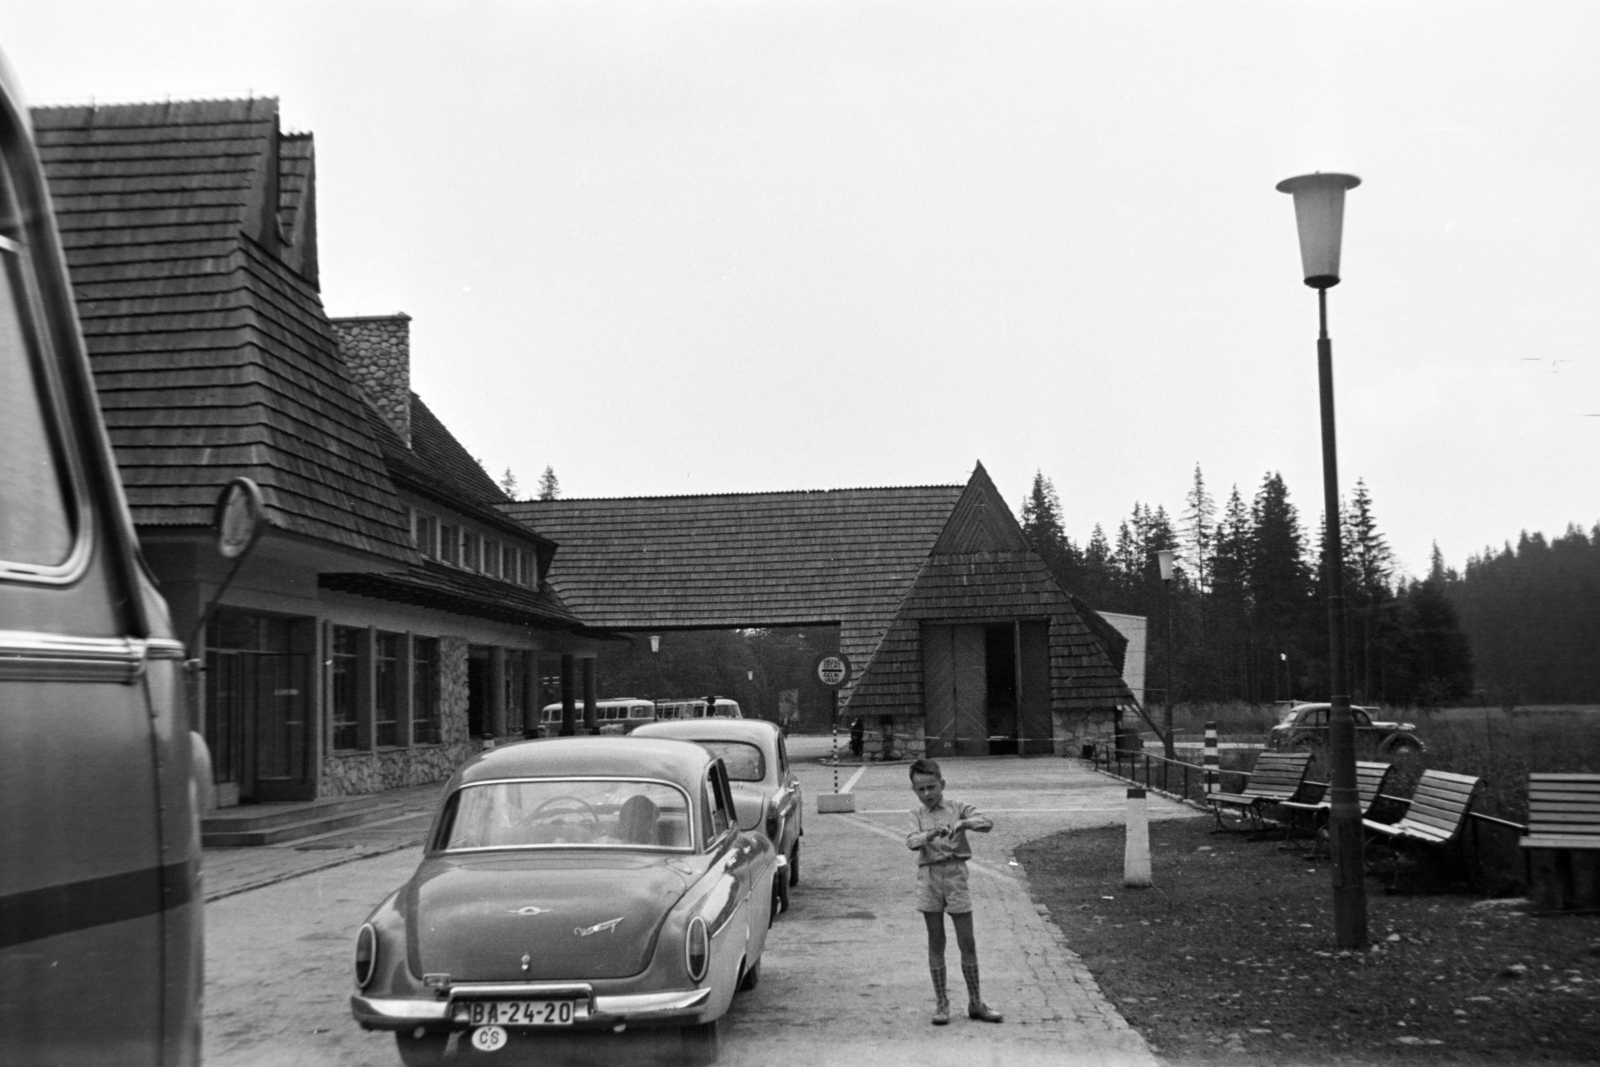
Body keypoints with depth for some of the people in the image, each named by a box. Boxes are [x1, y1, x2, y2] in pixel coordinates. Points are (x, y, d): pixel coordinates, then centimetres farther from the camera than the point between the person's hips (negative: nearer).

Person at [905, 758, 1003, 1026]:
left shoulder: (958, 808, 4)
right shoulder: (917, 815, 6)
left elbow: (988, 823, -10)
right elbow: (911, 842, -11)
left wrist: (964, 823, -28)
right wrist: (931, 834, -30)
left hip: (955, 874, -1)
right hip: (928, 877, 1)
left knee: (967, 943, 2)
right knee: (936, 943, 6)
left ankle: (975, 1002, 14)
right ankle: (941, 1003, 15)